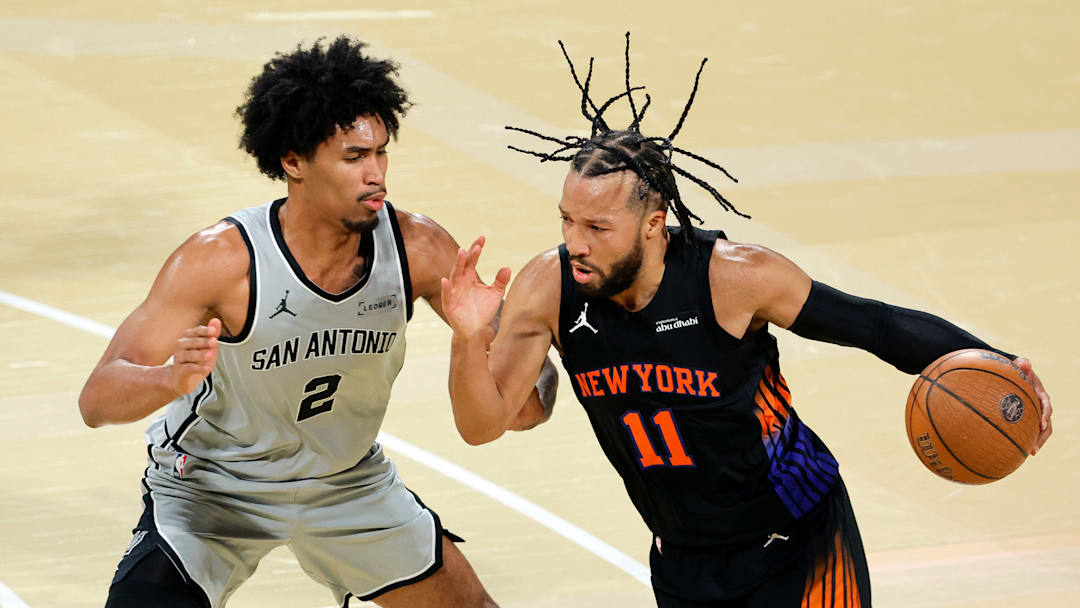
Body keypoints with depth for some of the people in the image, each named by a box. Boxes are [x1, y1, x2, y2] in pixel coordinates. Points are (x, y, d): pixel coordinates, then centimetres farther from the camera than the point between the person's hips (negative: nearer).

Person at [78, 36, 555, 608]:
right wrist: (173, 379, -53)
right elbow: (97, 401, -30)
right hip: (212, 490, -4)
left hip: (347, 484, 4)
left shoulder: (416, 249, -19)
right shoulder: (222, 259, -30)